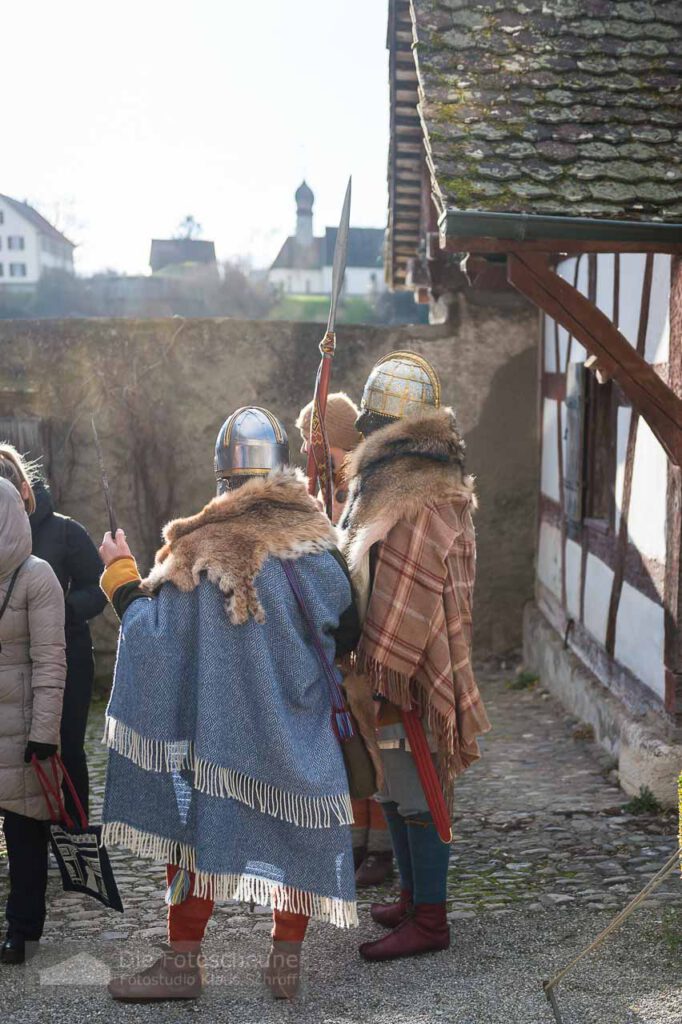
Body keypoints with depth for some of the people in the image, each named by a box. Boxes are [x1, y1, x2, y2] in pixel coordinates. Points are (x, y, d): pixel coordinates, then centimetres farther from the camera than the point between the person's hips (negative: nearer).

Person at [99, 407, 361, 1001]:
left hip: (218, 726, -2)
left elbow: (154, 629, -5)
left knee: (198, 826, 8)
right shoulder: (316, 540, -4)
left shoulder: (201, 550, -10)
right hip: (301, 727, 2)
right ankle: (286, 961, 17)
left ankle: (184, 960, 14)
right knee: (298, 832, 13)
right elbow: (346, 633, 3)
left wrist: (120, 573, 10)